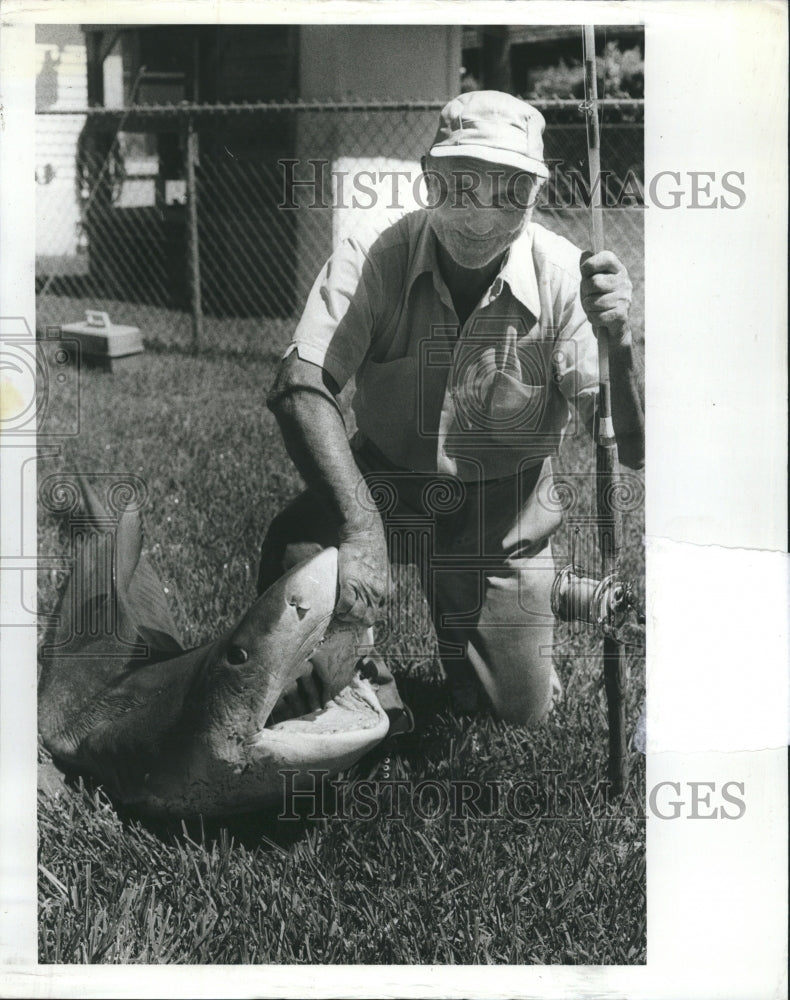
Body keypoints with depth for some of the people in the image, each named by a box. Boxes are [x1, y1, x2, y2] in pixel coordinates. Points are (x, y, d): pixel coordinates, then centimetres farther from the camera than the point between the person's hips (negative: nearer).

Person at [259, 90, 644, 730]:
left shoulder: (564, 277, -19)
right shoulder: (372, 260, -20)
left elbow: (633, 450, -22)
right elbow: (300, 388, -33)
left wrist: (618, 339, -42)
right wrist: (362, 527, -44)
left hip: (501, 509, 1)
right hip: (381, 481, 0)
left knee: (519, 712, 1)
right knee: (293, 549, -31)